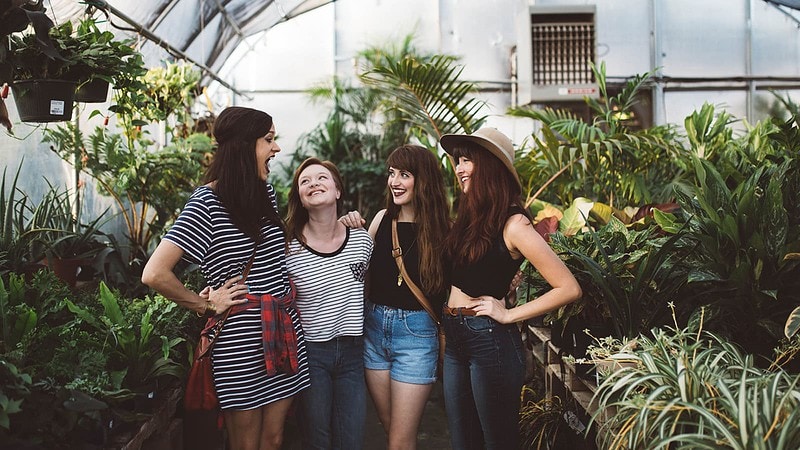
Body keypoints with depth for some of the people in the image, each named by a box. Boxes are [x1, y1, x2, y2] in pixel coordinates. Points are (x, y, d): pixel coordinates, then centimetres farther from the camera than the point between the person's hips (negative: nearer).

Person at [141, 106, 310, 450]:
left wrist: (288, 287, 10)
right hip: (241, 341, -6)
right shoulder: (207, 202, -13)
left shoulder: (266, 192, 8)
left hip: (283, 332, 6)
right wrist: (206, 305, -11)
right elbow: (154, 274, -20)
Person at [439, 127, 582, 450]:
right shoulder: (470, 217, 7)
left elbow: (568, 288, -19)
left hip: (489, 340, -7)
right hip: (455, 339, 8)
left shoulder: (512, 224, -15)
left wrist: (508, 315, -15)